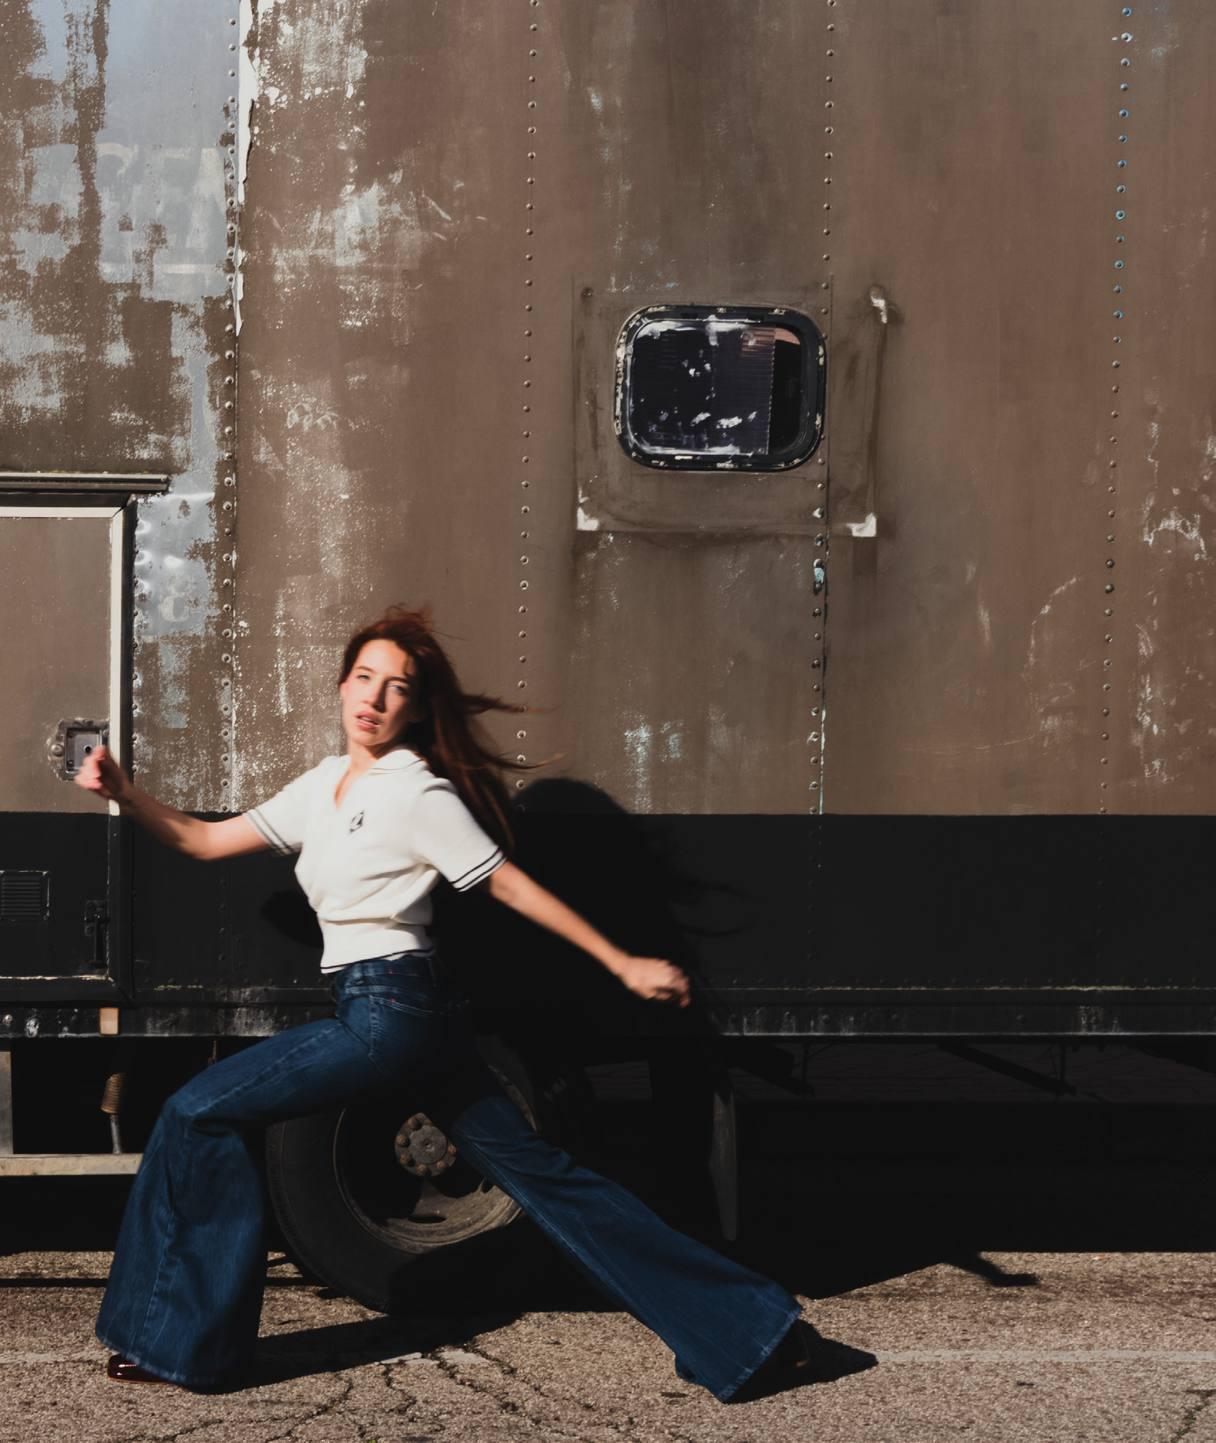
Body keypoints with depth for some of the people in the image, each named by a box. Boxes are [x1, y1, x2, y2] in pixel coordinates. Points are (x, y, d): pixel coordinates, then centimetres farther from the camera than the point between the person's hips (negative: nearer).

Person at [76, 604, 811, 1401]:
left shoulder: (418, 792, -7)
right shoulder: (325, 785, 16)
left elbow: (509, 884, -5)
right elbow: (205, 840, 15)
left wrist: (623, 963, -3)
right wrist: (123, 791, 1)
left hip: (389, 1012, -8)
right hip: (416, 1015, 8)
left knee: (200, 1114, -2)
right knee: (538, 1168, 7)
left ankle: (190, 1342, 6)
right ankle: (743, 1331, 8)